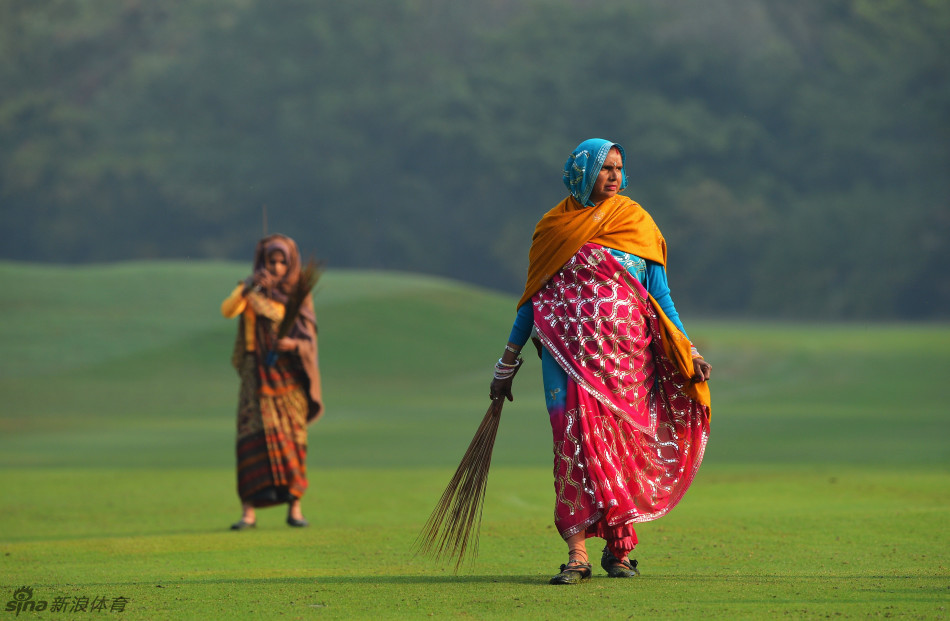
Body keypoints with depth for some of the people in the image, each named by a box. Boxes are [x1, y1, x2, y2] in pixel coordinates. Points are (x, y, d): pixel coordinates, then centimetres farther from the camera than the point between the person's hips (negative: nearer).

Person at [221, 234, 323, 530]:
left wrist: (293, 344, -20)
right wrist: (249, 286, -30)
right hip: (258, 372, -1)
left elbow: (309, 341, 1)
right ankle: (249, 511, -14)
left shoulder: (299, 295, 7)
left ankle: (294, 507, 5)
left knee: (292, 439, -3)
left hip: (290, 375, 1)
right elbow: (227, 310, -15)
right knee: (253, 434, -11)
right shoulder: (251, 289, 5)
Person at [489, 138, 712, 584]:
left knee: (622, 440, -1)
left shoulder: (636, 222, 8)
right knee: (577, 438, -13)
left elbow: (659, 295, 9)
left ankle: (619, 547, 11)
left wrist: (687, 351, -1)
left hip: (626, 348, 1)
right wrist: (506, 365, 13)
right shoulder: (553, 227, 8)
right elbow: (533, 299, 14)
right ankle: (577, 553, -14)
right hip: (570, 348, -1)